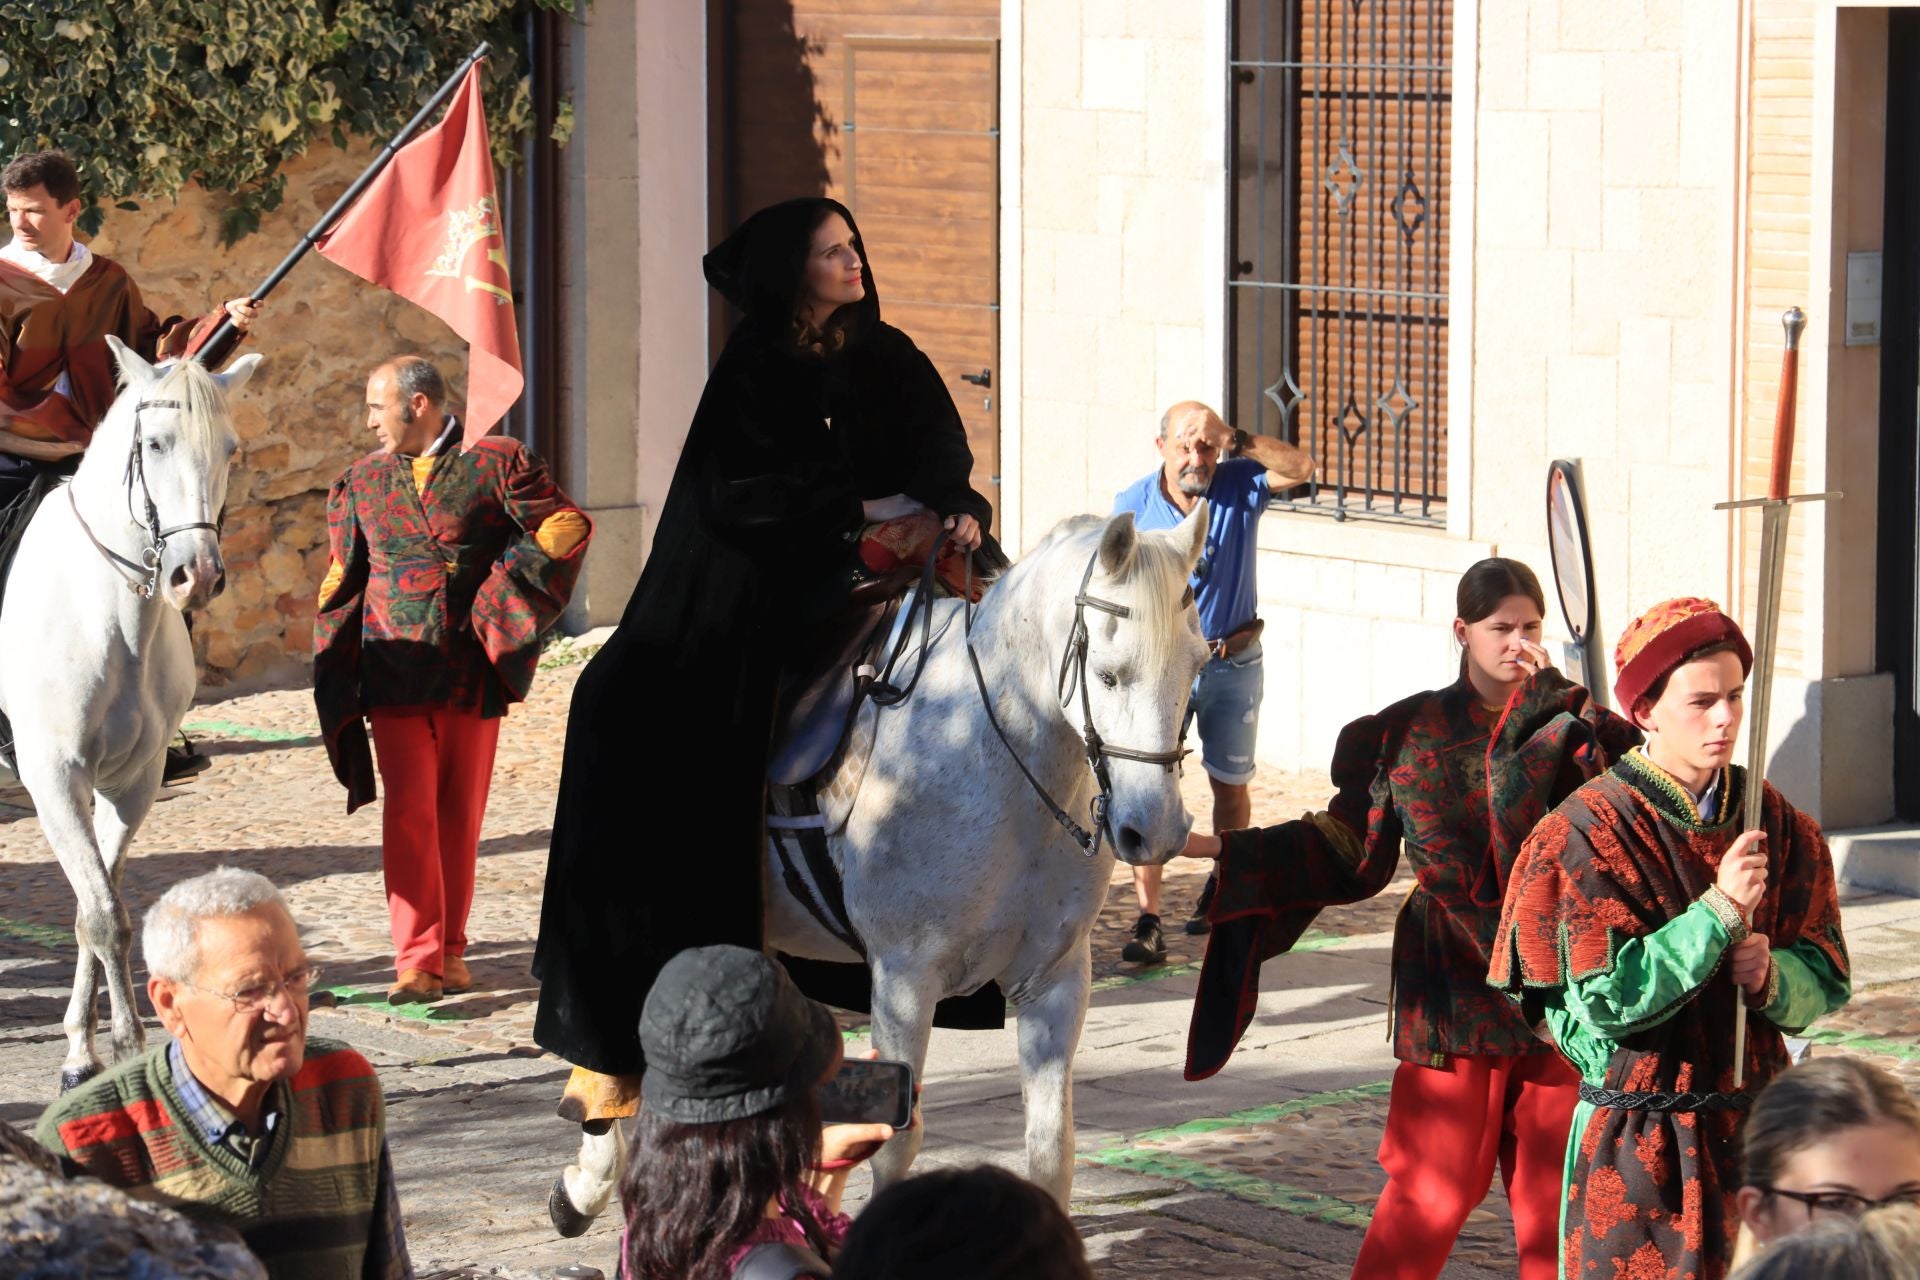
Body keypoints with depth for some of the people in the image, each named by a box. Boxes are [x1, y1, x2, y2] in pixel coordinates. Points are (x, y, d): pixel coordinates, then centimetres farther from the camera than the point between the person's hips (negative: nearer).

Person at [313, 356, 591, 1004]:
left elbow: (567, 526, 0)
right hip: (394, 675, 1)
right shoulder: (363, 481, 11)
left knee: (460, 813, 7)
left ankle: (450, 952, 19)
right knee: (409, 811, -9)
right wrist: (334, 677, 11)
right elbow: (344, 580, 17)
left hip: (472, 674, -1)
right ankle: (417, 962, -10)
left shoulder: (496, 464, 0)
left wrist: (508, 579, -9)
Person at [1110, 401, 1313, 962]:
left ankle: (1222, 884, 41)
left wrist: (1236, 440, -34)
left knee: (1231, 784, 16)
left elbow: (1301, 468, -24)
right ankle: (1147, 920, -14)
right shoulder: (1132, 505, -6)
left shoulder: (1239, 484, -7)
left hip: (1232, 661, 1)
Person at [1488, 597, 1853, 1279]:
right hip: (1638, 1141, -4)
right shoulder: (1588, 833, -11)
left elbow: (1825, 981, 5)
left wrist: (1770, 977, -17)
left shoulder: (1775, 824, 4)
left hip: (1753, 1128, 4)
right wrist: (1719, 914, -23)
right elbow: (1606, 1000, -18)